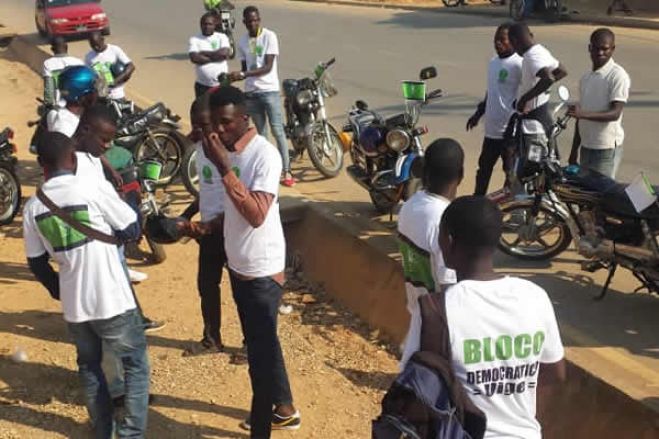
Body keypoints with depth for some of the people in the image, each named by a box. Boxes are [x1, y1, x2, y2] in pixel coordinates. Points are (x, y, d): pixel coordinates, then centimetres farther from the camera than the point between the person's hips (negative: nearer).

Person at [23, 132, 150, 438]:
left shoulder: (32, 207, 0)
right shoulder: (95, 189, -15)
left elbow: (37, 263, 8)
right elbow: (132, 231, -6)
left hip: (74, 304, 5)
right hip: (112, 300, -4)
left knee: (89, 367, 24)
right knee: (135, 366, 10)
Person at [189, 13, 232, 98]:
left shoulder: (222, 37, 2)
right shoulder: (195, 39, 1)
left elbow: (225, 53, -16)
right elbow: (194, 58, -14)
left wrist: (204, 53, -10)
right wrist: (215, 57, -13)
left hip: (221, 84, -1)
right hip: (202, 85, 1)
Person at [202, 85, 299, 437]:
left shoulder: (264, 155, -21)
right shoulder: (227, 150, 3)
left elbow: (256, 214, -31)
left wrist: (224, 167, -32)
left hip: (262, 270, -9)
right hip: (238, 265, 9)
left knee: (260, 351, 1)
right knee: (261, 343, 22)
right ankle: (284, 410, 40)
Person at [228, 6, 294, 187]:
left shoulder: (269, 36, -8)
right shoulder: (242, 42, 8)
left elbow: (268, 67, -15)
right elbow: (245, 67, 14)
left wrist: (243, 75, -24)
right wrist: (236, 77, -7)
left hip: (269, 90, -4)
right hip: (251, 92, 5)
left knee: (277, 131, -6)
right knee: (261, 132, 10)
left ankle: (286, 172, -3)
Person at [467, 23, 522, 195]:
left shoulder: (518, 64, -14)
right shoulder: (493, 62, 13)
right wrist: (478, 113, 24)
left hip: (510, 130, -8)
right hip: (491, 128, 8)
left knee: (511, 171, 3)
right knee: (484, 168, 17)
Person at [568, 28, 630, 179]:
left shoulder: (618, 75, -10)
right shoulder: (586, 78, 14)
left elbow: (615, 113, -18)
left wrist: (583, 114, -33)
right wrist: (574, 150, 18)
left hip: (606, 149, -7)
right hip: (586, 148, 7)